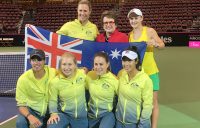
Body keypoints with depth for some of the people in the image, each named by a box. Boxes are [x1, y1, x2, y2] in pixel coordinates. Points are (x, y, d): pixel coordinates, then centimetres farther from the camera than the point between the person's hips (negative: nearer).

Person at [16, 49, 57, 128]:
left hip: (50, 110, 2)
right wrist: (30, 116, -30)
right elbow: (21, 104, -14)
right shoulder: (23, 79, -17)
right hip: (32, 110, -2)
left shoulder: (54, 73, -17)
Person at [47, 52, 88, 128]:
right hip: (63, 113, -2)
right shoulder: (55, 82, -14)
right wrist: (53, 113, -17)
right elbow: (53, 100, -6)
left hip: (81, 115, 3)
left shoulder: (82, 74, -9)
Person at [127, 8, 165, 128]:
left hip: (150, 71, -4)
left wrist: (155, 44, -24)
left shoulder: (150, 31, -5)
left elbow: (162, 44, -4)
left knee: (153, 100, 0)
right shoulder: (129, 35, 7)